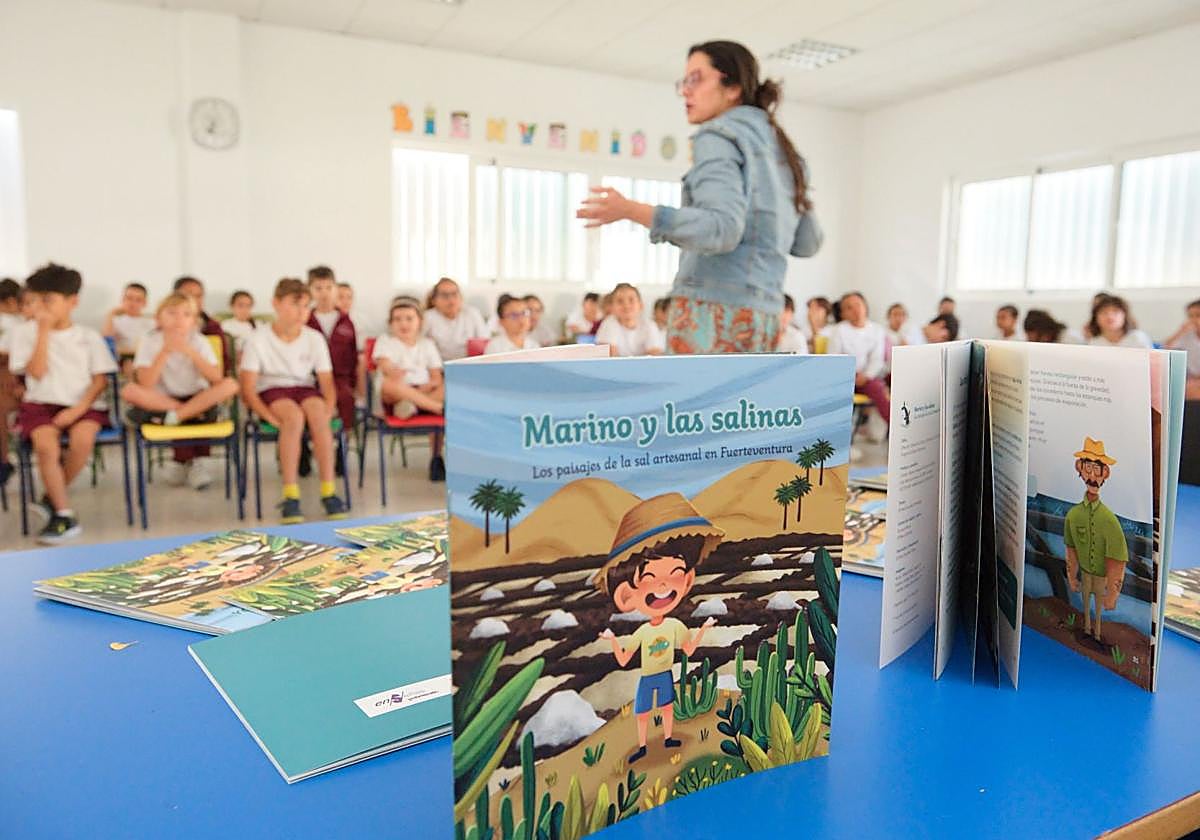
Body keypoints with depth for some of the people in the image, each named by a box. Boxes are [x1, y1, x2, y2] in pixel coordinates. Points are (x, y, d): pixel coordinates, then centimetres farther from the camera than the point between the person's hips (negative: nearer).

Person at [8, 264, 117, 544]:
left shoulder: (89, 336, 8)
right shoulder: (24, 332, 6)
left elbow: (100, 379, 4)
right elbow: (37, 372, -6)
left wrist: (79, 408, -12)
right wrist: (44, 331, -9)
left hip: (83, 405, 0)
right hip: (41, 404, 0)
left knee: (83, 440, -32)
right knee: (46, 445, -30)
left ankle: (52, 498, -6)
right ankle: (64, 515, -19)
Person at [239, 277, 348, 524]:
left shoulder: (315, 338, 2)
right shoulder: (258, 340, -7)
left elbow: (327, 382, 1)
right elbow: (248, 389, -10)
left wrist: (329, 409, -19)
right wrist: (270, 417, -25)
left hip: (305, 389, 2)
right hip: (271, 392, -2)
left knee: (317, 412, -34)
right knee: (294, 415, -37)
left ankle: (328, 491, -31)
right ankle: (290, 495, -35)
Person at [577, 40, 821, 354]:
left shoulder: (719, 137, -4)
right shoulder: (780, 150, 21)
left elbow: (722, 230, -20)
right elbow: (807, 243, 24)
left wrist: (631, 210, -25)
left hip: (714, 308, -9)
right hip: (760, 316, 9)